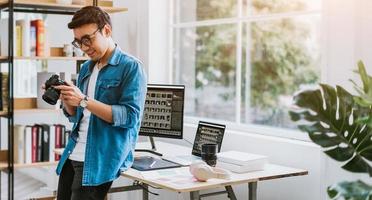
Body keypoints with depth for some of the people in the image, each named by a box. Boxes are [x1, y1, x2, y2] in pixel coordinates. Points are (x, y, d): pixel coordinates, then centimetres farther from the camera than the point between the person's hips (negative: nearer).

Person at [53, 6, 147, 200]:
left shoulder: (131, 67, -8)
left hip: (101, 161, -7)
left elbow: (130, 116, -18)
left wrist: (84, 100, -21)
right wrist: (65, 100, -2)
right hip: (73, 156, 7)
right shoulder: (86, 68, 14)